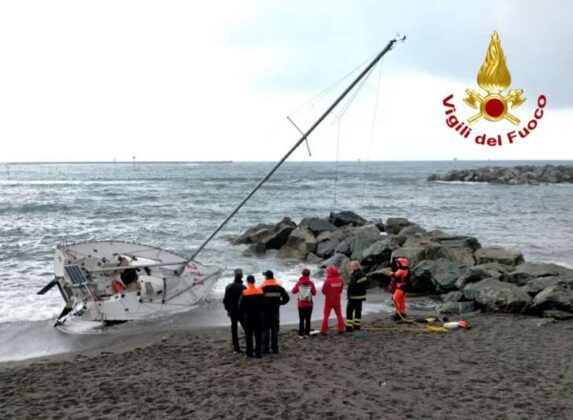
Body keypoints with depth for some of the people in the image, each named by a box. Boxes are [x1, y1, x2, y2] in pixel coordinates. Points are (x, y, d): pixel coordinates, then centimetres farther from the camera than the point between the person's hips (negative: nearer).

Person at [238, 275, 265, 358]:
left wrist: (243, 314, 9)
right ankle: (258, 352, 7)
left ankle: (249, 352, 7)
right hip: (258, 316, 2)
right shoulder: (260, 292, -4)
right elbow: (264, 304, 0)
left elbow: (241, 306, -8)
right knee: (258, 334, 8)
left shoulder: (245, 293, -12)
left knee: (249, 335, 7)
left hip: (248, 316, -2)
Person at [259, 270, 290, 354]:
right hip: (276, 312, 3)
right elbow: (286, 298, -1)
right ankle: (275, 348, 9)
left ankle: (265, 348, 1)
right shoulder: (279, 287, 3)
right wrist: (279, 303, 9)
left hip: (265, 312, -3)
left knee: (265, 330, 3)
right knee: (275, 331, 9)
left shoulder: (262, 287, -9)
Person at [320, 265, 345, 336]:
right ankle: (341, 329, 19)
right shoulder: (340, 280, -10)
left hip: (329, 301, -3)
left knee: (326, 315, 8)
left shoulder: (327, 281, -22)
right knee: (339, 314, 18)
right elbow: (341, 289, 2)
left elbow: (323, 291, -12)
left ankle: (324, 330, 6)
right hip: (337, 300, 3)